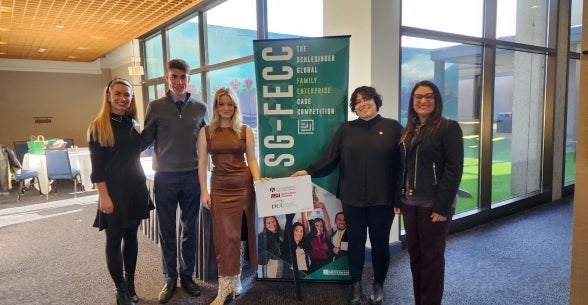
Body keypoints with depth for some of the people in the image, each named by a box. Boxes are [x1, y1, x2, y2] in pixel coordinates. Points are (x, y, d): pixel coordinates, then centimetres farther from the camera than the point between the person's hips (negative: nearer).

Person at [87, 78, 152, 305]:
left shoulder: (133, 124, 7)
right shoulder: (98, 127, -7)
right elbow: (97, 167, -10)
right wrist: (104, 196, -16)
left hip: (136, 187, 5)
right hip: (113, 190, -5)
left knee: (131, 236, 13)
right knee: (114, 239, 4)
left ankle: (130, 285, 26)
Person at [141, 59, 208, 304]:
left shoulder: (200, 108, 3)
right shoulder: (155, 107, 0)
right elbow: (145, 141, 2)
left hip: (192, 176, 1)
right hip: (165, 177, -1)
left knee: (190, 230, 11)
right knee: (167, 232, 9)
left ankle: (187, 275, 27)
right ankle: (170, 279, 25)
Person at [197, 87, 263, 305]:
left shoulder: (245, 131, 4)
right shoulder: (206, 132, 5)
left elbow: (252, 160, 3)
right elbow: (202, 163, 4)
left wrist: (258, 183, -10)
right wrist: (204, 192, -2)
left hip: (244, 185, 0)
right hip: (220, 188, 0)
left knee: (239, 232, 7)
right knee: (224, 235, 3)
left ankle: (233, 281, 23)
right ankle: (226, 285, 12)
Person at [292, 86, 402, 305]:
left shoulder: (393, 127, -1)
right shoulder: (346, 129, 5)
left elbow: (403, 162, -3)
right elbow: (330, 158, 0)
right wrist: (310, 171, -13)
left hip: (382, 199, -1)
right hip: (352, 198, 2)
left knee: (380, 242, 13)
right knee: (355, 242, 13)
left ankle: (378, 285, 34)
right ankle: (356, 285, 32)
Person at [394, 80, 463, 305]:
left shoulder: (448, 128, -7)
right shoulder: (408, 131, 13)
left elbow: (454, 170, -13)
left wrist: (442, 206, -17)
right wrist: (398, 200, 8)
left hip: (433, 204, -6)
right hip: (410, 203, 6)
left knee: (432, 256, 5)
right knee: (414, 254, 13)